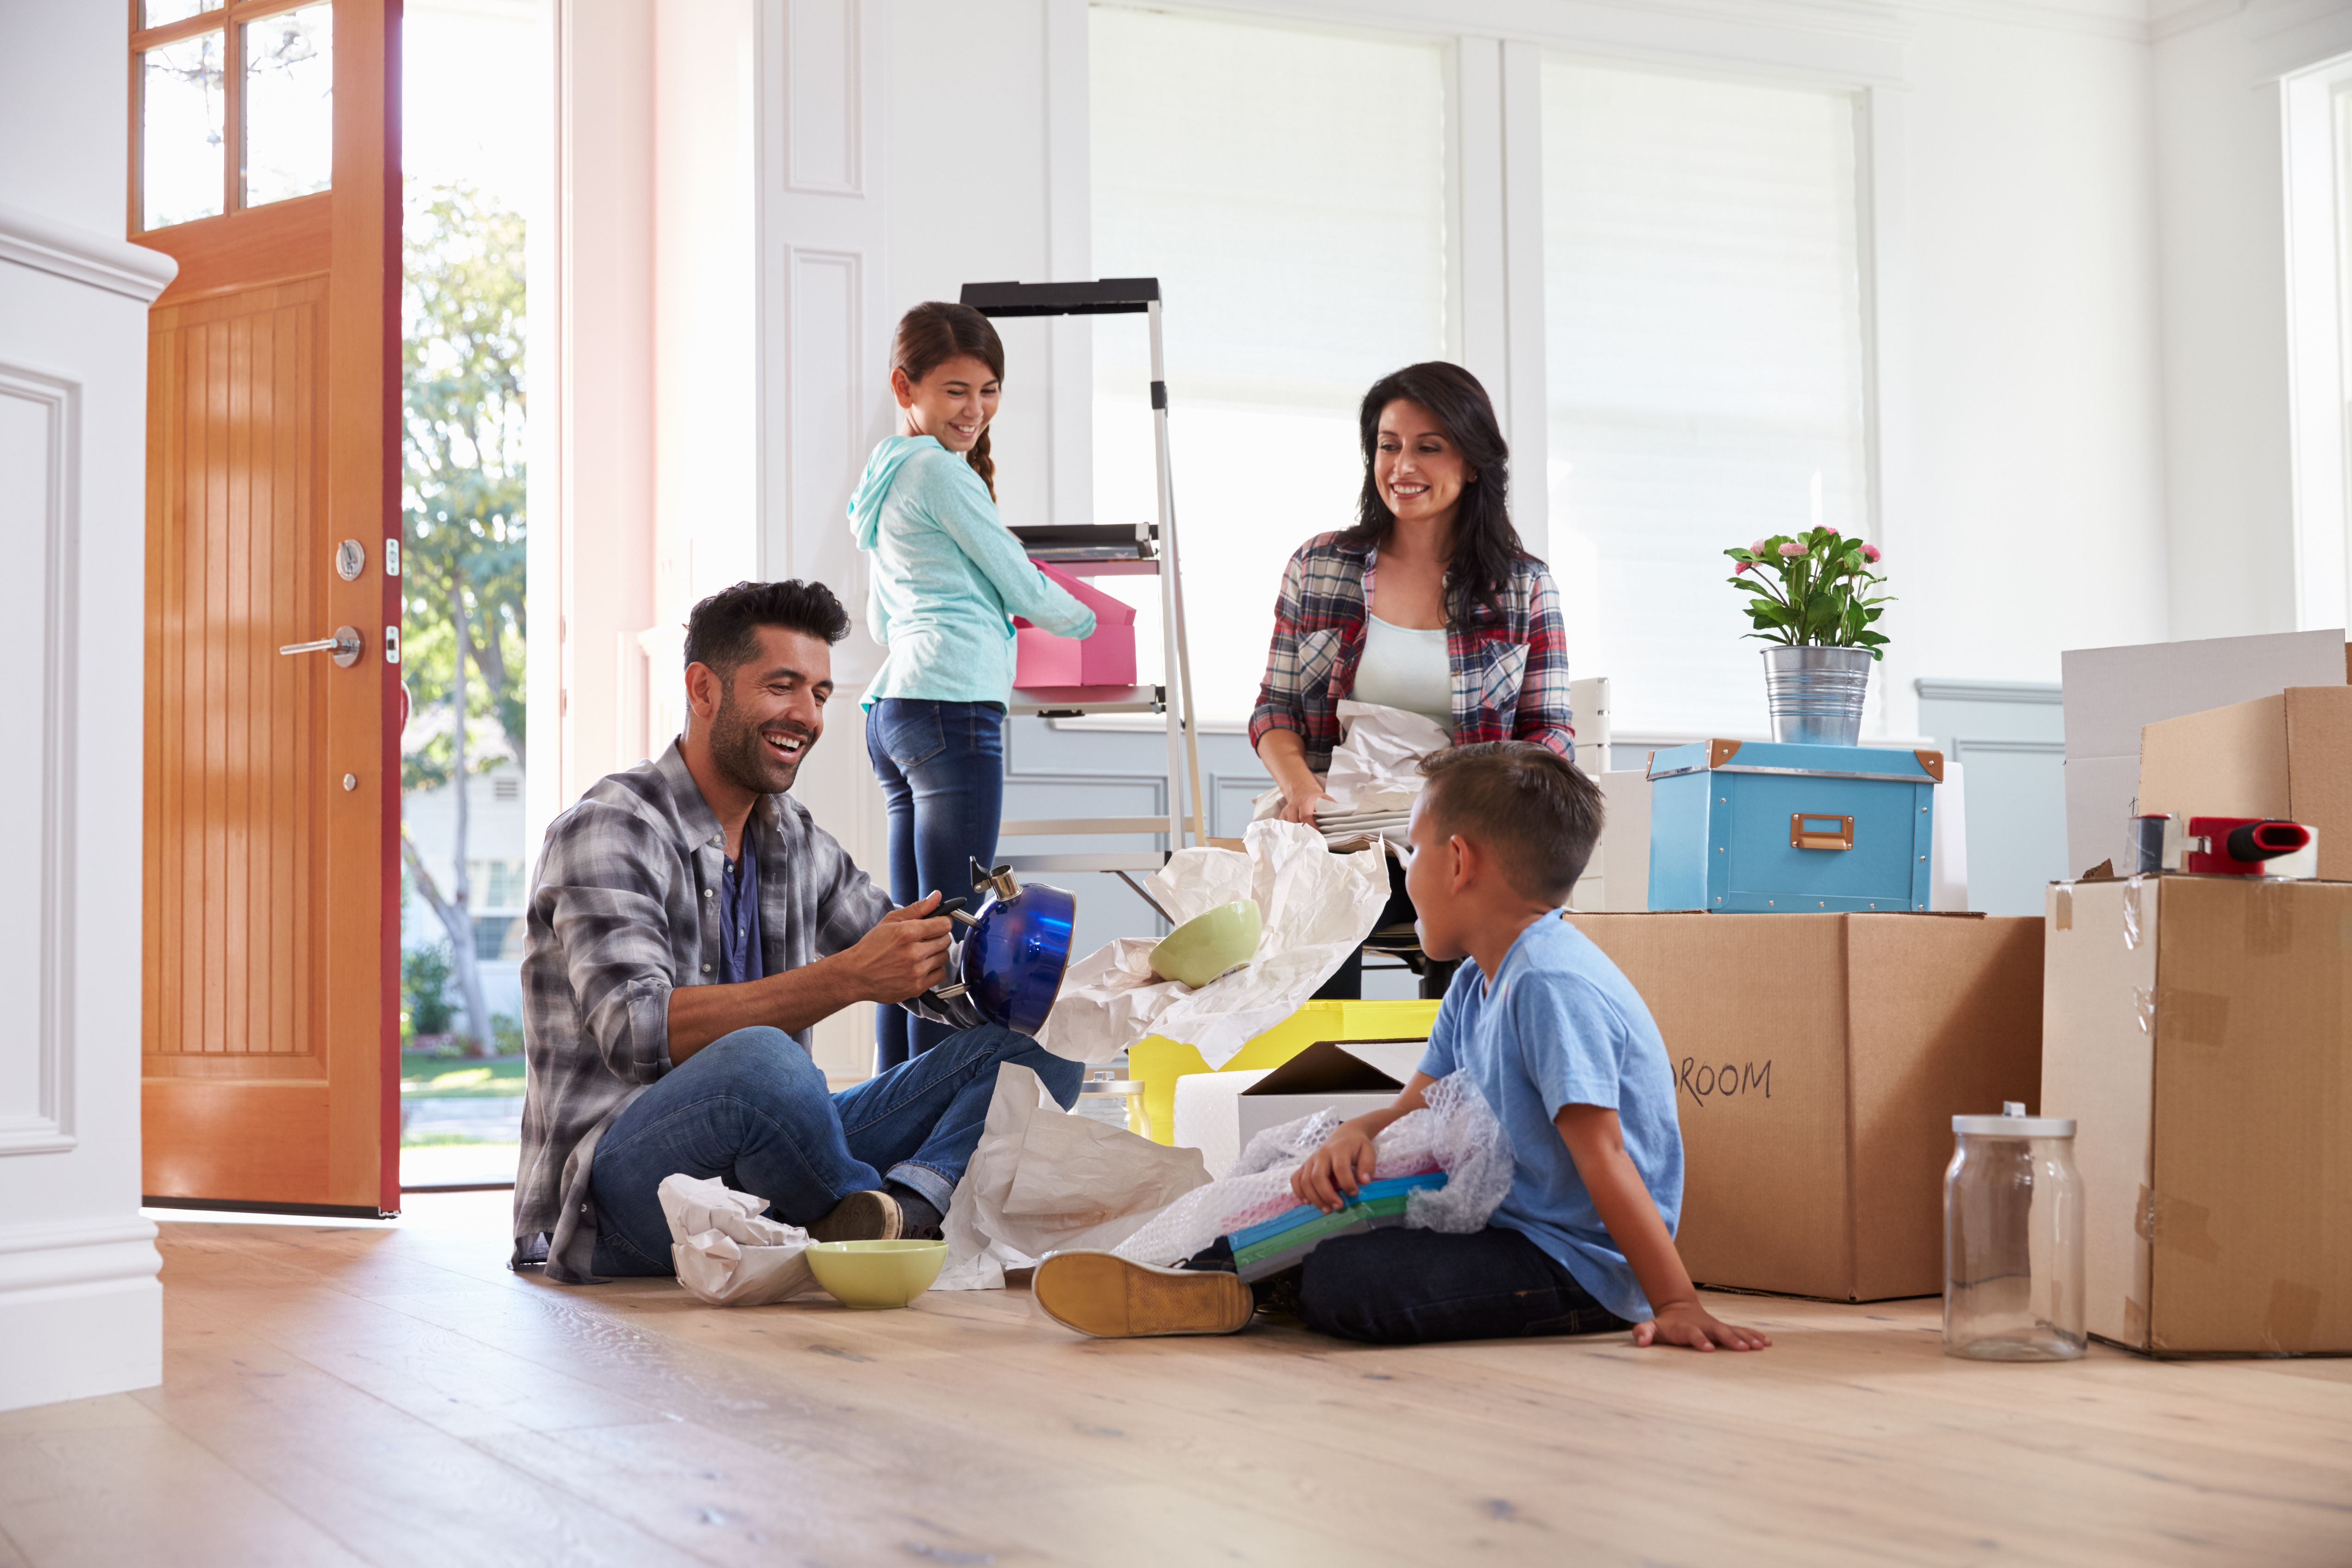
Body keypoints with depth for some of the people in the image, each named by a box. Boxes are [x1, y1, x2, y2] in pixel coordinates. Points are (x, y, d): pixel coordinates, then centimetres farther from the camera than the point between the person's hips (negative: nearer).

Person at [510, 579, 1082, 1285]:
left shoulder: (796, 841, 15)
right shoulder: (608, 830, -9)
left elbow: (926, 972, 19)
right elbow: (637, 1034, -23)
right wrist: (847, 978, -30)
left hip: (758, 1166, 8)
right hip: (618, 1194, -8)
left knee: (1033, 1046, -1)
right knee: (760, 1059, -40)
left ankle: (901, 1207, -27)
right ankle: (880, 1217, -13)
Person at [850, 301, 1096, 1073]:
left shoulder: (882, 474, 22)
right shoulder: (941, 470, -6)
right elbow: (1024, 588, -2)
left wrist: (993, 612, 37)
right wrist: (1087, 620, 19)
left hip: (893, 708, 10)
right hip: (952, 706, -10)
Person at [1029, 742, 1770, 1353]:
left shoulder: (1551, 983, -22)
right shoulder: (1476, 983, 13)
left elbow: (1601, 1157, -26)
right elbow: (1419, 1108, 13)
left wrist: (1676, 1306, -27)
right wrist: (1356, 1134, -10)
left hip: (1580, 1266, -10)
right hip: (1500, 1221, 10)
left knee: (1341, 1283, -25)